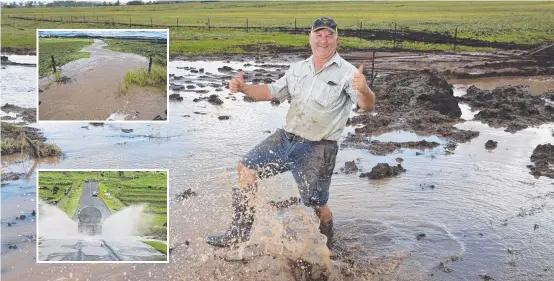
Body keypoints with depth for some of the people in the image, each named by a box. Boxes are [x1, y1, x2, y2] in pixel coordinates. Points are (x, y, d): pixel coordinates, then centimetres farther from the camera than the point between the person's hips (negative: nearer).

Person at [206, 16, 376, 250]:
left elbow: (367, 106, -24)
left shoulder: (347, 73, -11)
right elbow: (272, 91, 16)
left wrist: (363, 91, -48)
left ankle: (327, 249, 31)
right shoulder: (298, 68, 9)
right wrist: (243, 88, 0)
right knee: (246, 168, 4)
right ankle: (240, 231, 17)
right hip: (286, 138, 6)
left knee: (316, 205, 1)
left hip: (317, 149, -6)